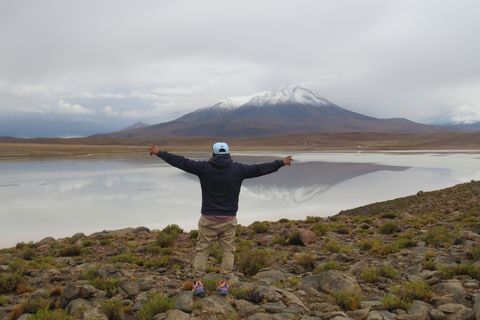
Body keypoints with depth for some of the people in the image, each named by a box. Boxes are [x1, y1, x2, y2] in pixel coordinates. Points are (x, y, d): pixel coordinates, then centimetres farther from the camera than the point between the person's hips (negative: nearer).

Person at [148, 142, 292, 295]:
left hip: (208, 219, -1)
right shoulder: (238, 169, -2)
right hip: (229, 220, 1)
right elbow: (260, 168, 6)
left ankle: (198, 282, 11)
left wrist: (159, 153, 9)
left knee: (202, 250, 11)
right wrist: (281, 162, 19)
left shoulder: (204, 168, -6)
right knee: (227, 251, 13)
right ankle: (225, 283, 13)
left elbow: (180, 162, -1)